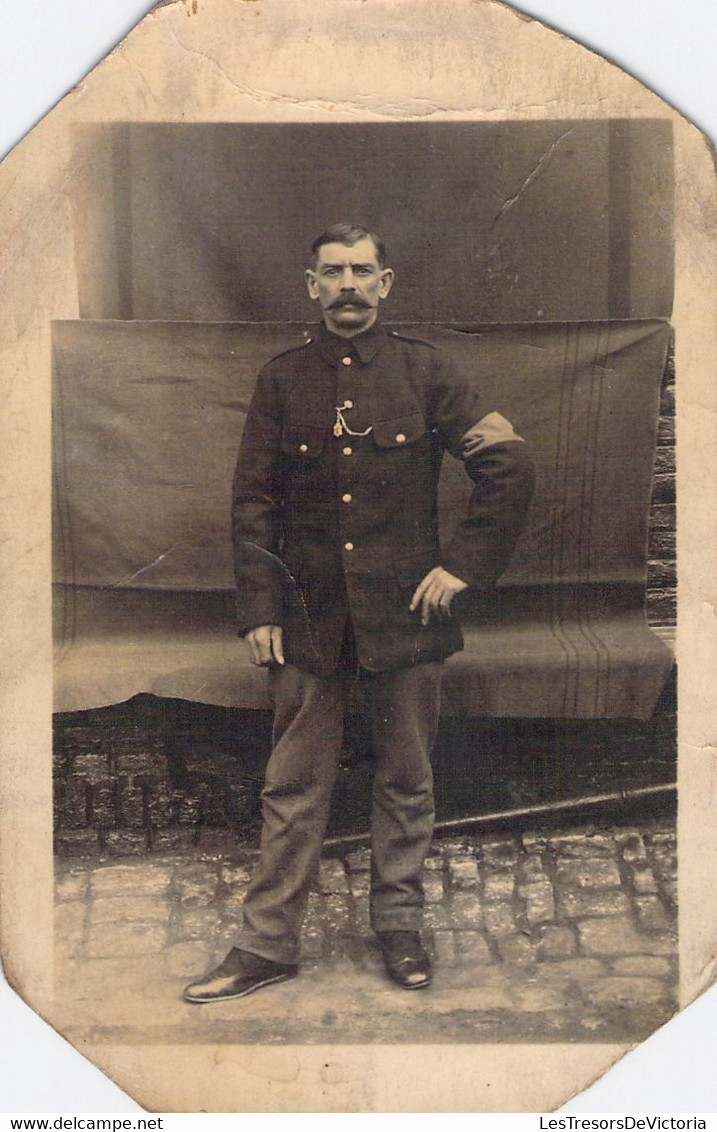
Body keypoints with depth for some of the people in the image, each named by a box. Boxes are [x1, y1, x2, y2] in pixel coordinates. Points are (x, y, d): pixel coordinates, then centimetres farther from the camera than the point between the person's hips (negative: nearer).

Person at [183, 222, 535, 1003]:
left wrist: (465, 564, -4)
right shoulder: (281, 380, 6)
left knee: (406, 780, 10)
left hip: (405, 609, 0)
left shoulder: (426, 373, 3)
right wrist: (259, 610, -3)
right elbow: (253, 503, 5)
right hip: (309, 614, 1)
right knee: (294, 787, 6)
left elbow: (509, 466, 3)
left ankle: (399, 926, 27)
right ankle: (267, 945, 18)